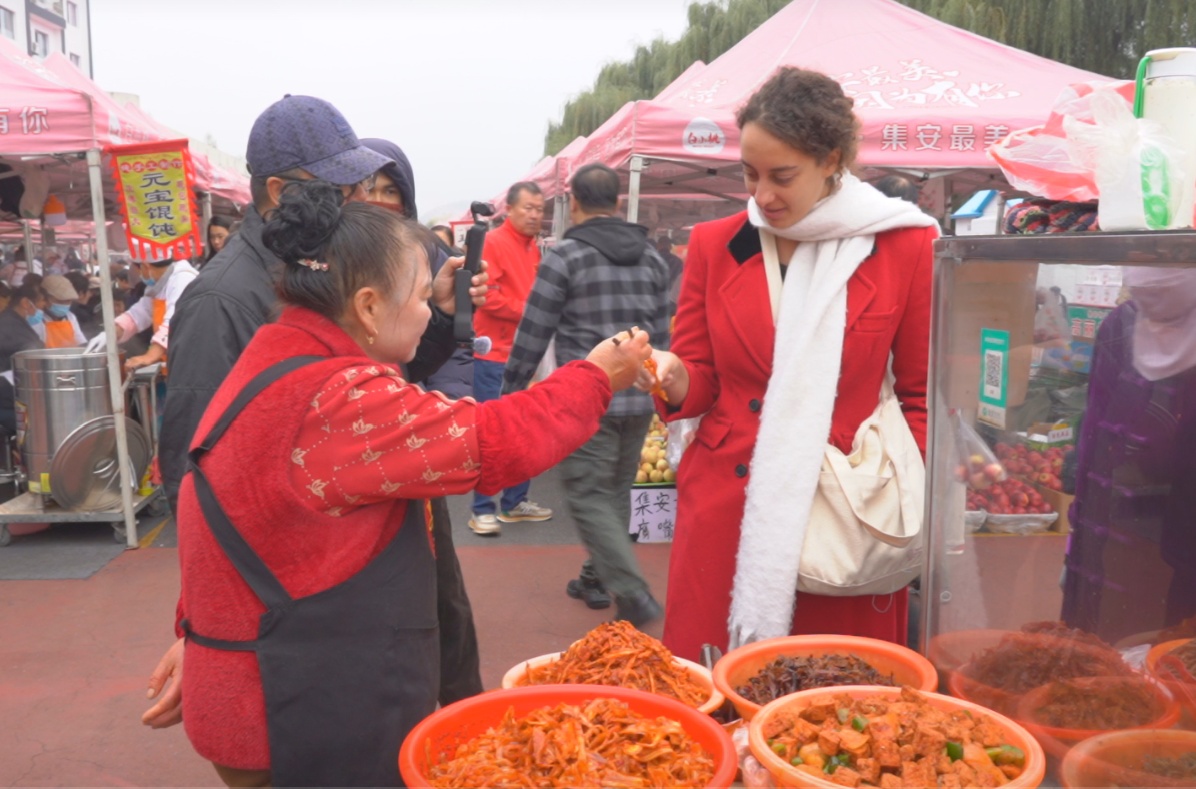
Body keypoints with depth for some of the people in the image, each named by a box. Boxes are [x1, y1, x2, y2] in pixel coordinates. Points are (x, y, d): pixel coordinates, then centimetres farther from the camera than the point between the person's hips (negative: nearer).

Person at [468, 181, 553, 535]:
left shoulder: (533, 247, 14)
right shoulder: (492, 243, -10)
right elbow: (488, 296, -19)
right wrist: (527, 312, -17)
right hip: (494, 353, -8)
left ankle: (515, 502, 24)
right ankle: (483, 509, 5)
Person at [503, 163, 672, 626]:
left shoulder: (565, 257, -8)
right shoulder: (651, 258, 10)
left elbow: (532, 335, -7)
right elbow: (662, 336, 14)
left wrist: (510, 393, 3)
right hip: (640, 400, 6)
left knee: (589, 497, 0)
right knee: (616, 492, 17)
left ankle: (634, 596, -7)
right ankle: (597, 579, 28)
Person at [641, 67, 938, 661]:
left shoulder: (906, 247, -2)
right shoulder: (714, 245, 4)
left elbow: (923, 398, 5)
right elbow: (699, 383, 8)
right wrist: (673, 379, -13)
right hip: (725, 515, 2)